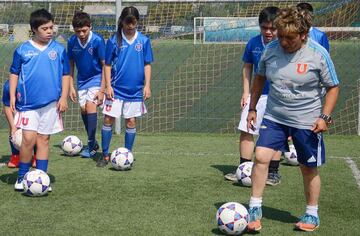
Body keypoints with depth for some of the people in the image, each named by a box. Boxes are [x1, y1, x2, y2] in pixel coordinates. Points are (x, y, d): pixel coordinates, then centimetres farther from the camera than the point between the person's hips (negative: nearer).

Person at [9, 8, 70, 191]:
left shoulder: (59, 50, 3)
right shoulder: (22, 50, 0)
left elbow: (65, 75, 7)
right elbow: (14, 73, 6)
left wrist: (63, 97, 1)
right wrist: (12, 96, 0)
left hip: (51, 103, 2)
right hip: (28, 102, -2)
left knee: (44, 140, 8)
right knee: (28, 139, -9)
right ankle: (21, 177, 7)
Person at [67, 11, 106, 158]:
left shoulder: (97, 40, -22)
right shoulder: (72, 41, -9)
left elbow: (105, 65, -17)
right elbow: (71, 65, 3)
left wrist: (102, 90, -19)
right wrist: (71, 87, 0)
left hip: (96, 78, -5)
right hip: (82, 80, 5)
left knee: (90, 105, -20)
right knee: (83, 109, 5)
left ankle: (91, 147, -14)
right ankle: (93, 143, 23)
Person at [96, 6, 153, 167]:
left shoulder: (144, 41, 0)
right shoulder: (114, 40, -3)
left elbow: (147, 64, 5)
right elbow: (107, 65, 1)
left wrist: (147, 85, -2)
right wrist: (108, 86, -6)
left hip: (135, 90, 1)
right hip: (116, 89, -1)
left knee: (131, 122, 6)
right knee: (108, 119, -2)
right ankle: (105, 155, 9)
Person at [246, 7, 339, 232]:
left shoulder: (318, 54, -13)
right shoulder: (271, 49, -4)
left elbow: (333, 87, -4)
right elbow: (260, 78, 12)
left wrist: (325, 116, -13)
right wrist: (252, 108, 11)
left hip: (307, 122, -2)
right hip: (274, 118, 3)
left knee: (309, 168, 8)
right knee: (261, 157, -13)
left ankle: (312, 214, 28)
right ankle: (255, 210, -2)